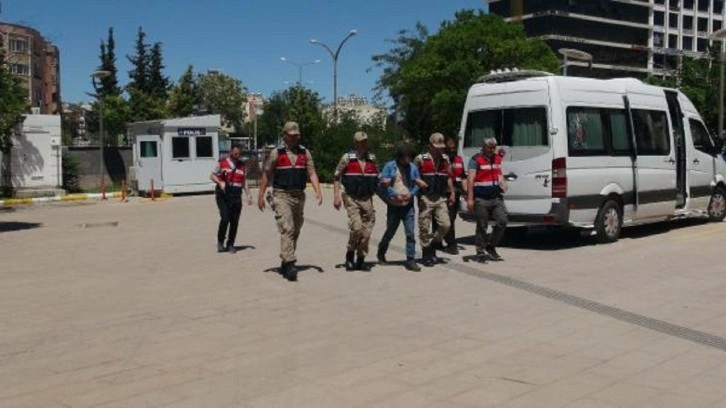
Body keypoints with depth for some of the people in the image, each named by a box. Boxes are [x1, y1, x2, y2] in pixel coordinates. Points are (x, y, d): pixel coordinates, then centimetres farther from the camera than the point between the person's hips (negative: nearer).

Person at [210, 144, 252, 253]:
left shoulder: (241, 165, 14)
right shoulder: (221, 163, 3)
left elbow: (244, 181, 18)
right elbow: (212, 175, 5)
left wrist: (248, 195, 9)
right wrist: (220, 182, -14)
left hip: (236, 196, 4)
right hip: (223, 195, -4)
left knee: (235, 221, 1)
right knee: (225, 218, -15)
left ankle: (230, 245, 13)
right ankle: (220, 242, 3)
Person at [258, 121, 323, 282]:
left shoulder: (305, 153, 10)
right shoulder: (276, 153, 0)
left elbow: (312, 173, 3)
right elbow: (266, 175, 3)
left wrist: (318, 191, -12)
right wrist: (261, 196, 0)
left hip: (299, 196, 5)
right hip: (281, 196, -5)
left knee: (295, 231, 10)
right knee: (287, 229, -17)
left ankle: (285, 264, 23)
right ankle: (290, 265, -22)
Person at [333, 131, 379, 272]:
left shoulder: (372, 158, 9)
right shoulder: (347, 158, -2)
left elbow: (376, 176, 24)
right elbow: (337, 176, 1)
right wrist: (336, 195, -6)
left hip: (367, 199, 4)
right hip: (352, 198, -4)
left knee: (366, 231, 3)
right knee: (357, 227, -17)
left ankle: (360, 260, 15)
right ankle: (350, 256, 4)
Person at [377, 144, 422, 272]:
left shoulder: (413, 168, 8)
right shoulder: (390, 166, -1)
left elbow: (418, 184, 10)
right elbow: (383, 183, -6)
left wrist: (411, 194, -8)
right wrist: (395, 195, -15)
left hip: (408, 205, 2)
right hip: (393, 205, -2)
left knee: (410, 233, -5)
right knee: (390, 231, 10)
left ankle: (411, 260, -1)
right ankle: (381, 253, 34)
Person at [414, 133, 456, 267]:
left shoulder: (445, 159, 11)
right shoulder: (420, 159, -3)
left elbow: (448, 177, 17)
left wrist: (452, 193, 11)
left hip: (441, 198, 4)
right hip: (425, 198, -4)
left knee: (445, 224, -4)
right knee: (425, 227, -1)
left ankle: (433, 245, 20)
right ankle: (426, 254, 11)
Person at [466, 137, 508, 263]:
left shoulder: (497, 158, 14)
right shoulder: (476, 160, -6)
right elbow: (471, 180, -11)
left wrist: (503, 184, 4)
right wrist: (470, 198, -17)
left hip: (496, 197, 6)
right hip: (481, 199, -5)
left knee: (502, 222, -2)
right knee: (482, 226, 1)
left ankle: (490, 246, 15)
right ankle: (480, 252, 11)